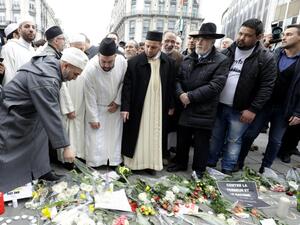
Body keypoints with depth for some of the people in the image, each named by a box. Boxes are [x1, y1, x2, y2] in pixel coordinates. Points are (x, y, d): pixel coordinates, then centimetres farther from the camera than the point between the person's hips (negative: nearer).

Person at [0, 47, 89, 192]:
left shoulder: (51, 62, -6)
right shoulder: (46, 80, -34)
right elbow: (52, 116, -36)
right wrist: (66, 147, -32)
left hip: (27, 112, 9)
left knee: (38, 140, 15)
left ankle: (42, 173, 29)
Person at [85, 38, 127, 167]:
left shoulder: (122, 61, -20)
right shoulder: (90, 70, -28)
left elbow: (124, 82, -3)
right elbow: (90, 97, -19)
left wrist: (118, 101, -7)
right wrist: (93, 118, -12)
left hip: (114, 106, 3)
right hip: (97, 108, -2)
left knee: (115, 135, 8)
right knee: (95, 137, 0)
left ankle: (115, 163, 23)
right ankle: (94, 165, 17)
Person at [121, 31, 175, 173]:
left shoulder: (169, 63, 0)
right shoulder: (134, 62, -8)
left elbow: (171, 86, 5)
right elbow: (127, 86, -8)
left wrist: (171, 106, 5)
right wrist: (125, 107, -13)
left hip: (159, 108, 2)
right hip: (138, 107, -2)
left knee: (155, 136, 11)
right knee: (138, 136, 8)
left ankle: (152, 162, 25)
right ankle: (135, 161, 24)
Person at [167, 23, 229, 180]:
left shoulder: (221, 61, -8)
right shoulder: (188, 59, 9)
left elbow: (215, 86, -17)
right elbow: (178, 78, 6)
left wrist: (191, 96, -19)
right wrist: (180, 94, -14)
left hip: (204, 111, -4)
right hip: (185, 108, 5)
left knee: (201, 142, 9)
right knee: (182, 139, 16)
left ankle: (198, 169, 29)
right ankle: (181, 163, 38)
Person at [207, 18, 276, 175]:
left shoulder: (266, 58, -5)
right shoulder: (226, 52, 5)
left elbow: (266, 87, -8)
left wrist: (253, 109, -15)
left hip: (240, 110, -3)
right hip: (218, 106, 4)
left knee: (234, 142, 9)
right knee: (215, 139, 15)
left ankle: (226, 171, 26)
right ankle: (209, 166, 32)